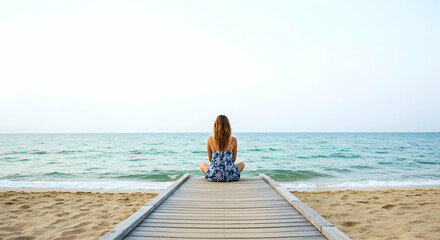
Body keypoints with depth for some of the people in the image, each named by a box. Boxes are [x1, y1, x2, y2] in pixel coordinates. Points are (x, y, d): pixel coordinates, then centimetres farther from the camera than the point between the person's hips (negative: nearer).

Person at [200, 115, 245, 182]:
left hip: (214, 176, 0)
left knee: (202, 164, 33)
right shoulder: (233, 140, -7)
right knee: (242, 164, 33)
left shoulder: (210, 140, -7)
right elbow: (234, 159, 5)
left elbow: (210, 159, 5)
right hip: (231, 176, 0)